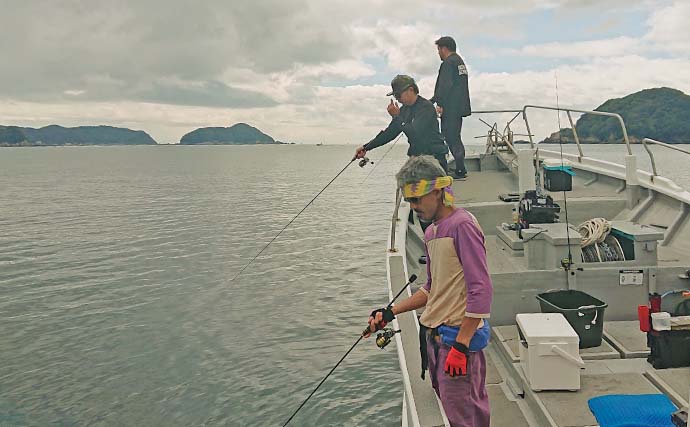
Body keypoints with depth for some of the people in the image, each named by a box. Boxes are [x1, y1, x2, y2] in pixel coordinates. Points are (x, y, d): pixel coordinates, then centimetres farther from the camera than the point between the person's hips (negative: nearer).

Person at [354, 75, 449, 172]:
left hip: (435, 158, -7)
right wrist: (366, 147, 8)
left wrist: (397, 117, -18)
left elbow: (415, 133, -25)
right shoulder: (405, 109, 11)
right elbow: (390, 133, 14)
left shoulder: (426, 107, -14)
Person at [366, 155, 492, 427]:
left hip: (459, 335, -9)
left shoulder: (462, 225, -15)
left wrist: (461, 345, -21)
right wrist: (391, 312, 14)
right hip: (434, 334, 9)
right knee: (449, 405, 16)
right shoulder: (431, 232, 13)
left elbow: (481, 290, -19)